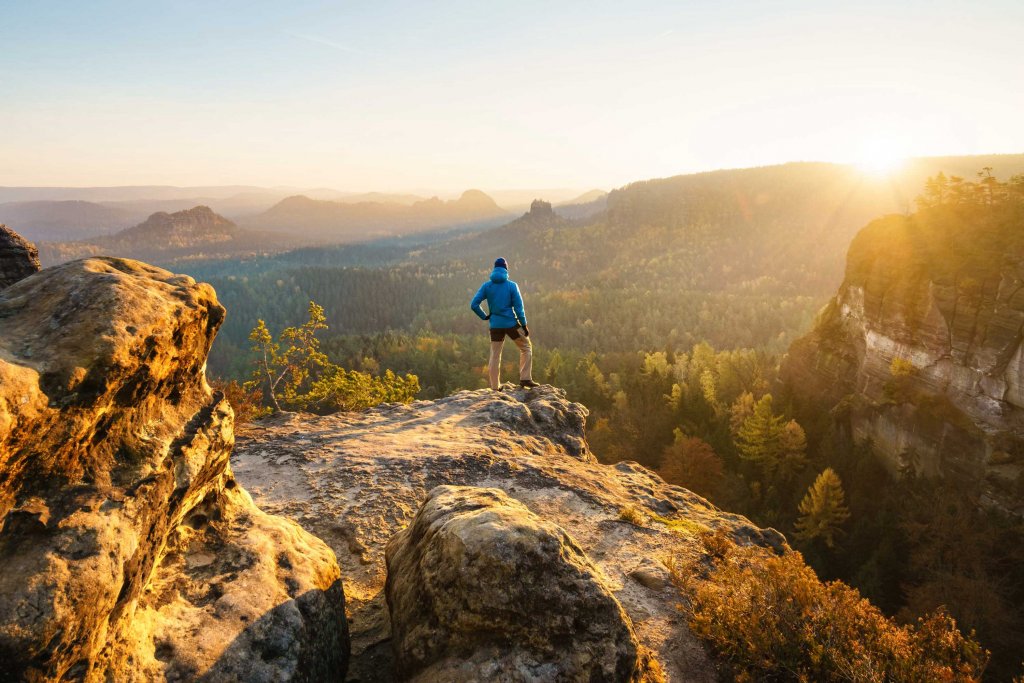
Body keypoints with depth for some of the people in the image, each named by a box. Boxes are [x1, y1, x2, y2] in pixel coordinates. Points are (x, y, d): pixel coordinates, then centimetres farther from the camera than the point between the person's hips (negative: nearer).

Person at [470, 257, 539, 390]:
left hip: (495, 326, 3)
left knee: (495, 356, 10)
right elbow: (518, 307, -7)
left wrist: (484, 316, 6)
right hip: (511, 324, -2)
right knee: (526, 347, 15)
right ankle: (525, 379, 7)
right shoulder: (512, 285, -6)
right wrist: (524, 325, 0)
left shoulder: (486, 286, 1)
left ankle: (495, 387, 10)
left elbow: (473, 305, -5)